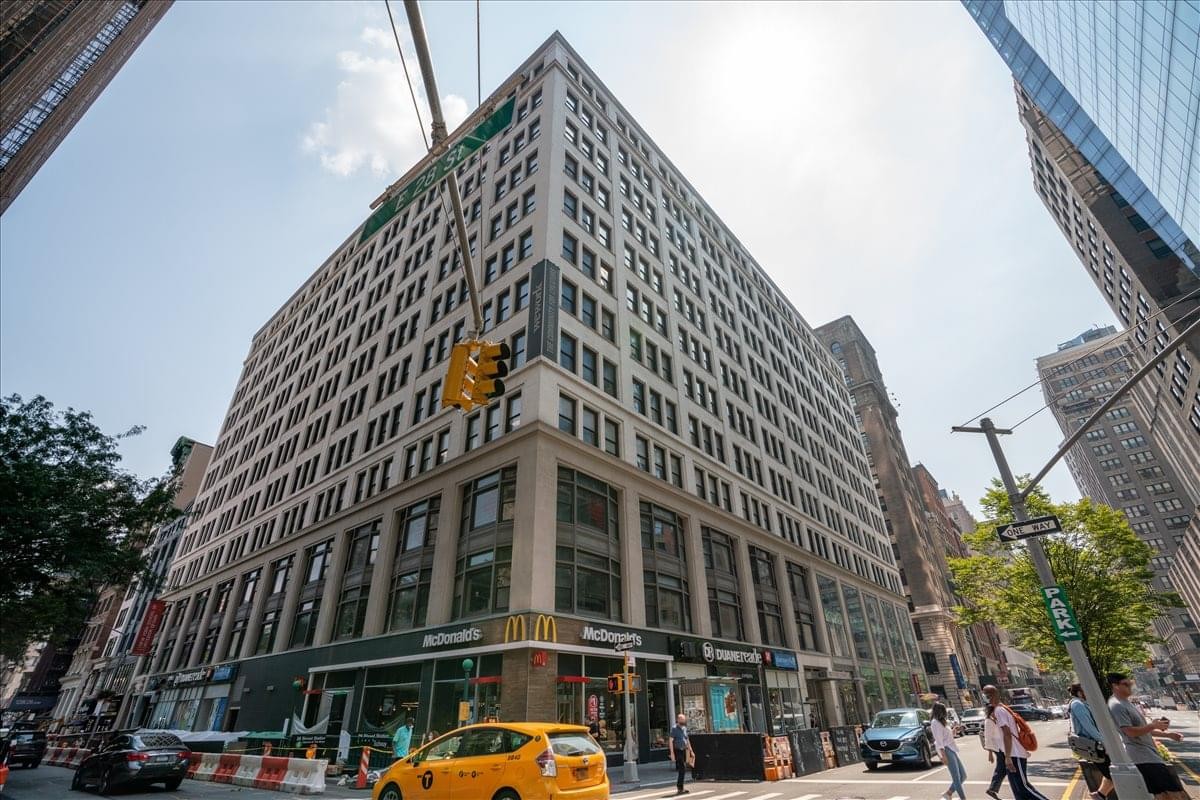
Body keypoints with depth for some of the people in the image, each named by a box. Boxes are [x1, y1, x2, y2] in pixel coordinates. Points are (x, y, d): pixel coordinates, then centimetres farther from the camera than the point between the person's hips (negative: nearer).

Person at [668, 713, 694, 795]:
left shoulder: (684, 728, 12)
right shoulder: (674, 729, -10)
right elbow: (671, 741, -14)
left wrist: (691, 751, 17)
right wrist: (672, 753, -20)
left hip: (684, 751, 7)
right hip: (677, 751, -7)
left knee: (682, 770, 9)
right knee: (682, 769, -11)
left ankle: (679, 788, 19)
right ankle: (680, 788, -3)